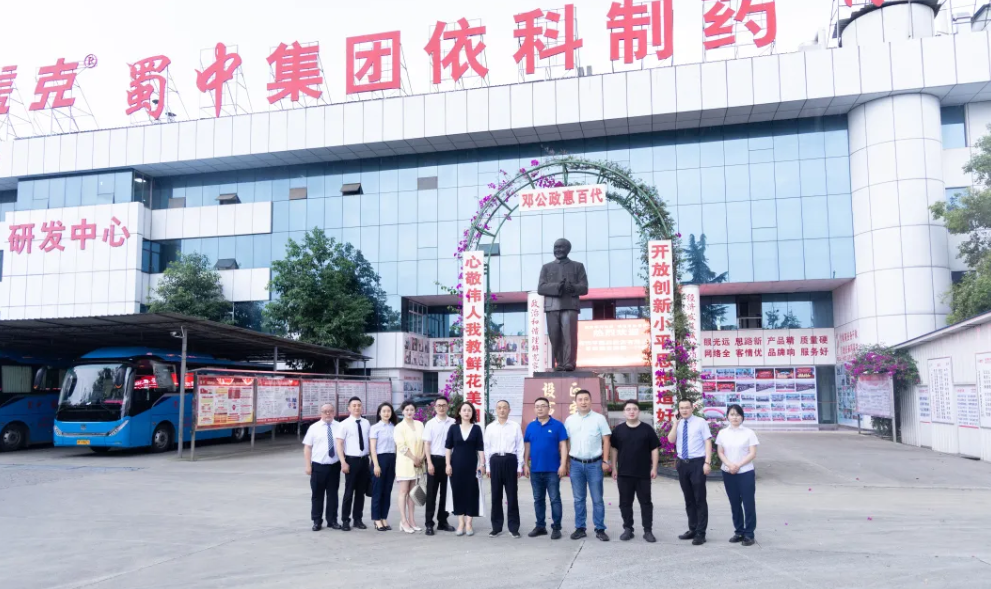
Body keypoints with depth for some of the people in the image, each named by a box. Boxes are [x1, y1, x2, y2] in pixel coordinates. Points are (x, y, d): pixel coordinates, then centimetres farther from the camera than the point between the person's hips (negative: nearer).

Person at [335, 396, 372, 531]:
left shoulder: (366, 423, 6)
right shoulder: (345, 424, -7)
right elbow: (339, 444, -9)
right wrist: (343, 462, -16)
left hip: (364, 460, 4)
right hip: (351, 460, -4)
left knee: (361, 491, 11)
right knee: (349, 491, 1)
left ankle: (358, 519, 22)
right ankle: (345, 520, 13)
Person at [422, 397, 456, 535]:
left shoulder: (453, 423, 2)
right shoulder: (430, 424, -1)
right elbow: (426, 444, -2)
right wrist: (429, 463, -10)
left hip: (448, 460, 2)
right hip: (434, 459, -2)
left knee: (446, 492, 10)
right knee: (431, 493, 2)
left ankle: (442, 521, 22)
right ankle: (429, 524, 8)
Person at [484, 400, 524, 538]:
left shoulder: (515, 426, 2)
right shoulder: (490, 427, 7)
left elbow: (520, 447, 2)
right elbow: (487, 448, 9)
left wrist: (519, 467, -1)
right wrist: (488, 467, 5)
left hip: (510, 461, -2)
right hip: (495, 461, 2)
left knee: (512, 496, 3)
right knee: (496, 496, 8)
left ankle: (514, 527, 12)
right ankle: (496, 527, 18)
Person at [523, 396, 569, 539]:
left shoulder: (557, 425, -4)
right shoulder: (530, 426, 8)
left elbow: (563, 446, -5)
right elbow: (527, 447, 11)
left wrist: (563, 465, -12)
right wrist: (526, 464, 6)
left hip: (553, 470, -4)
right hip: (535, 470, 4)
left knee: (555, 499, 1)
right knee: (538, 499, 12)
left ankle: (556, 528, 8)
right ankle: (540, 526, 22)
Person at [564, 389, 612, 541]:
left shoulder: (599, 418, -1)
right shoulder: (569, 420, 6)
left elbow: (606, 441, 0)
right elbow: (566, 442, 11)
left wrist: (605, 461, -6)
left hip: (594, 463, -2)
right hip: (576, 464, 2)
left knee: (597, 499, 3)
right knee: (578, 499, 9)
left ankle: (600, 529, 11)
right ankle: (580, 528, 17)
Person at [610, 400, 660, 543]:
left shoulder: (647, 429, 0)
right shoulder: (618, 430, 4)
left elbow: (654, 449, 2)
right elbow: (614, 450, 9)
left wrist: (654, 468, -4)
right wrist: (614, 468, 5)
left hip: (643, 473, -1)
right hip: (624, 473, 1)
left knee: (645, 502, 4)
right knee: (625, 503, 7)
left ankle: (648, 531, 11)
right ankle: (628, 529, 17)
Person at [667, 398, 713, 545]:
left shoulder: (700, 422, -5)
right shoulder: (678, 424, 9)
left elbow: (708, 442, -8)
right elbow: (671, 440, -1)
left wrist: (707, 462, -16)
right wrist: (676, 422, -9)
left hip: (697, 463, -5)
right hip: (682, 464, 5)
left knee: (700, 499, -1)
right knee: (689, 499, 13)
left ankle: (700, 533, 5)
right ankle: (692, 529, 23)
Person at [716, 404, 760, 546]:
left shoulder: (749, 433, -3)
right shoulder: (723, 433, 6)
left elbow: (753, 454, -6)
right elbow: (720, 453, 6)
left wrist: (738, 465, -16)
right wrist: (729, 465, -12)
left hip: (746, 472, -3)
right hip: (728, 473, 3)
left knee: (748, 503, -2)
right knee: (734, 503, 9)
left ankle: (748, 534, 6)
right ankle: (739, 531, 20)